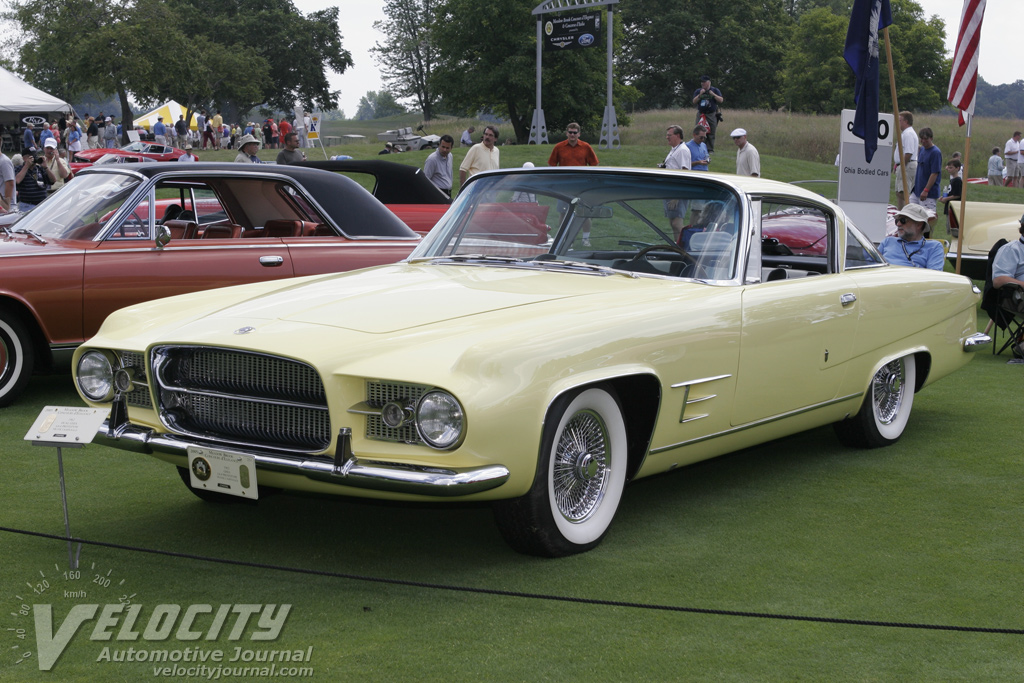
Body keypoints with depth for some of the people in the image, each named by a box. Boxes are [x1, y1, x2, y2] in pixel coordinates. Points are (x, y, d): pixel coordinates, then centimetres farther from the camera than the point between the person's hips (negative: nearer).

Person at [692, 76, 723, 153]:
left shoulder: (715, 90, 7)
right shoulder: (698, 91, 11)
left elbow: (721, 100, -3)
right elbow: (694, 102, 1)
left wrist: (713, 94, -12)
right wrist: (700, 94, -11)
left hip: (712, 114, -1)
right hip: (701, 114, 1)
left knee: (711, 134, -2)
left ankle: (710, 150, 3)